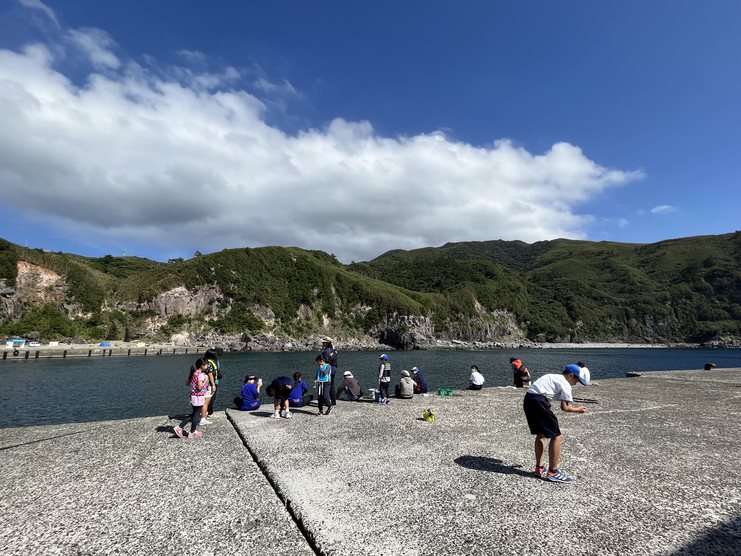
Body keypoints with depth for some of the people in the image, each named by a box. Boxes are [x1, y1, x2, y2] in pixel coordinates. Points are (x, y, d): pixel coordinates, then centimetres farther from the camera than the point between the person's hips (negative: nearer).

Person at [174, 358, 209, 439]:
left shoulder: (193, 373, 6)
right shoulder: (201, 374, -21)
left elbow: (187, 383, 13)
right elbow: (200, 387, -26)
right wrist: (205, 380, -16)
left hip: (193, 396, 9)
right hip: (199, 397, -9)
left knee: (194, 414, 20)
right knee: (196, 415, 6)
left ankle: (179, 427, 17)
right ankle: (192, 433, 18)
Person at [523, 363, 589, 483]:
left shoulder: (554, 377, 28)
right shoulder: (565, 384, 2)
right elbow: (564, 407, -1)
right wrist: (578, 410, 15)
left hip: (528, 398, 9)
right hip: (539, 400, -9)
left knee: (541, 434, 21)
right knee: (557, 436, 1)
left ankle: (539, 468, 27)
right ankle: (552, 472, 7)